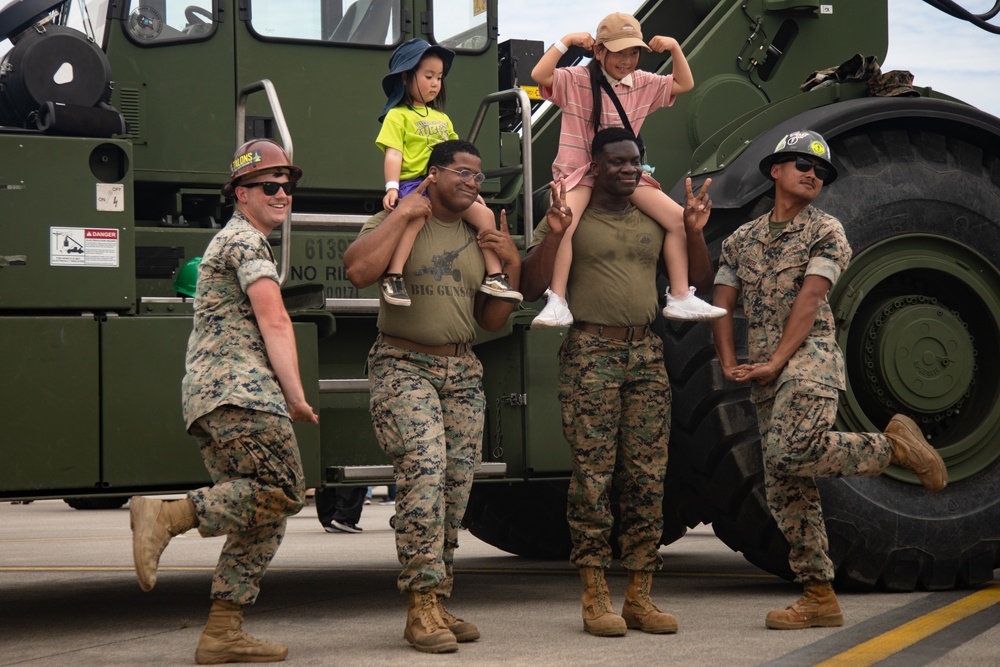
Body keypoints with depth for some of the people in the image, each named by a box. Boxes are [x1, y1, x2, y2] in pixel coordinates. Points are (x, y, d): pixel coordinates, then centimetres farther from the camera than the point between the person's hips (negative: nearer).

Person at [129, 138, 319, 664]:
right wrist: (296, 396, -14)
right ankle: (167, 515, -24)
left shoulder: (229, 241, 31)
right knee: (282, 492, -17)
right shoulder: (246, 240, -1)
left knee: (261, 516, 8)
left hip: (208, 400, 10)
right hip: (241, 391, -10)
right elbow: (274, 323, -11)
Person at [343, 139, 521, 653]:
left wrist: (512, 265, 5)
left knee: (457, 485, 2)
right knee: (424, 470, -22)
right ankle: (421, 606, -20)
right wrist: (404, 214, -14)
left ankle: (439, 604, 10)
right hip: (403, 365, -6)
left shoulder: (479, 238, 16)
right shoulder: (396, 222, 0)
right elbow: (358, 270, -20)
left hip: (462, 370, 6)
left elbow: (492, 321, 18)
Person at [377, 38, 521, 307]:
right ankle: (392, 277, -36)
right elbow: (393, 154, -8)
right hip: (413, 182, -7)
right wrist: (391, 187, -20)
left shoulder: (442, 118, 26)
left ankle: (494, 276, -3)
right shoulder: (398, 116, 4)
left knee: (484, 213, -8)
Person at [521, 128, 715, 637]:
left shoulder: (655, 218, 14)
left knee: (648, 478, 2)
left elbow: (701, 280, 18)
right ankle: (594, 597, -1)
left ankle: (639, 595, 7)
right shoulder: (569, 218, 2)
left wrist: (694, 230, 3)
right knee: (592, 475, -6)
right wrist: (554, 233, -16)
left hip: (647, 352, 4)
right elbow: (530, 288, -5)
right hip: (590, 352, -4)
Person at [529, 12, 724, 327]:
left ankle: (680, 298, 2)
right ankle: (557, 305, -28)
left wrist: (675, 48, -2)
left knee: (680, 219, -7)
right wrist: (566, 41, -25)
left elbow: (685, 84, 11)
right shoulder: (576, 80, -8)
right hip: (579, 170, -5)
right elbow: (539, 75, -23)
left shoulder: (643, 83, 7)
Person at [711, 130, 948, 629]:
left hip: (808, 359, -6)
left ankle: (893, 445, -7)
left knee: (791, 453, -30)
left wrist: (776, 361, -15)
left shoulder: (825, 232, 4)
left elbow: (810, 298, -7)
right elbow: (722, 305, 14)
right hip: (764, 377, 6)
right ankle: (819, 598, 7)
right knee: (785, 490, 2)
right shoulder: (742, 239, 19)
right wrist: (729, 363, -1)